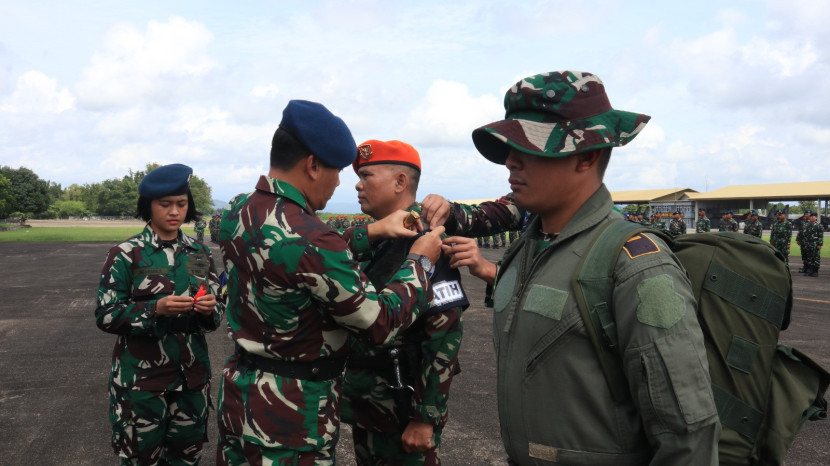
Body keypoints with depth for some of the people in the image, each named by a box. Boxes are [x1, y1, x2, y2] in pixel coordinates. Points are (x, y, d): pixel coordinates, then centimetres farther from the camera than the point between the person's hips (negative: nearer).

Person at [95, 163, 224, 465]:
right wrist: (155, 308, -24)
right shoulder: (126, 254, -7)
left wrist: (210, 309, -18)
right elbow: (105, 316, -10)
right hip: (141, 378, -3)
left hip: (192, 376, 3)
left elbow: (215, 315, 5)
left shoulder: (199, 253, 3)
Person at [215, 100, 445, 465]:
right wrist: (421, 260, -5)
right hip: (290, 415, -8)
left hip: (238, 394, 8)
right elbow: (381, 322, -19)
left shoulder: (236, 212, -2)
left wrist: (372, 232, 10)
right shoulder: (309, 239, -27)